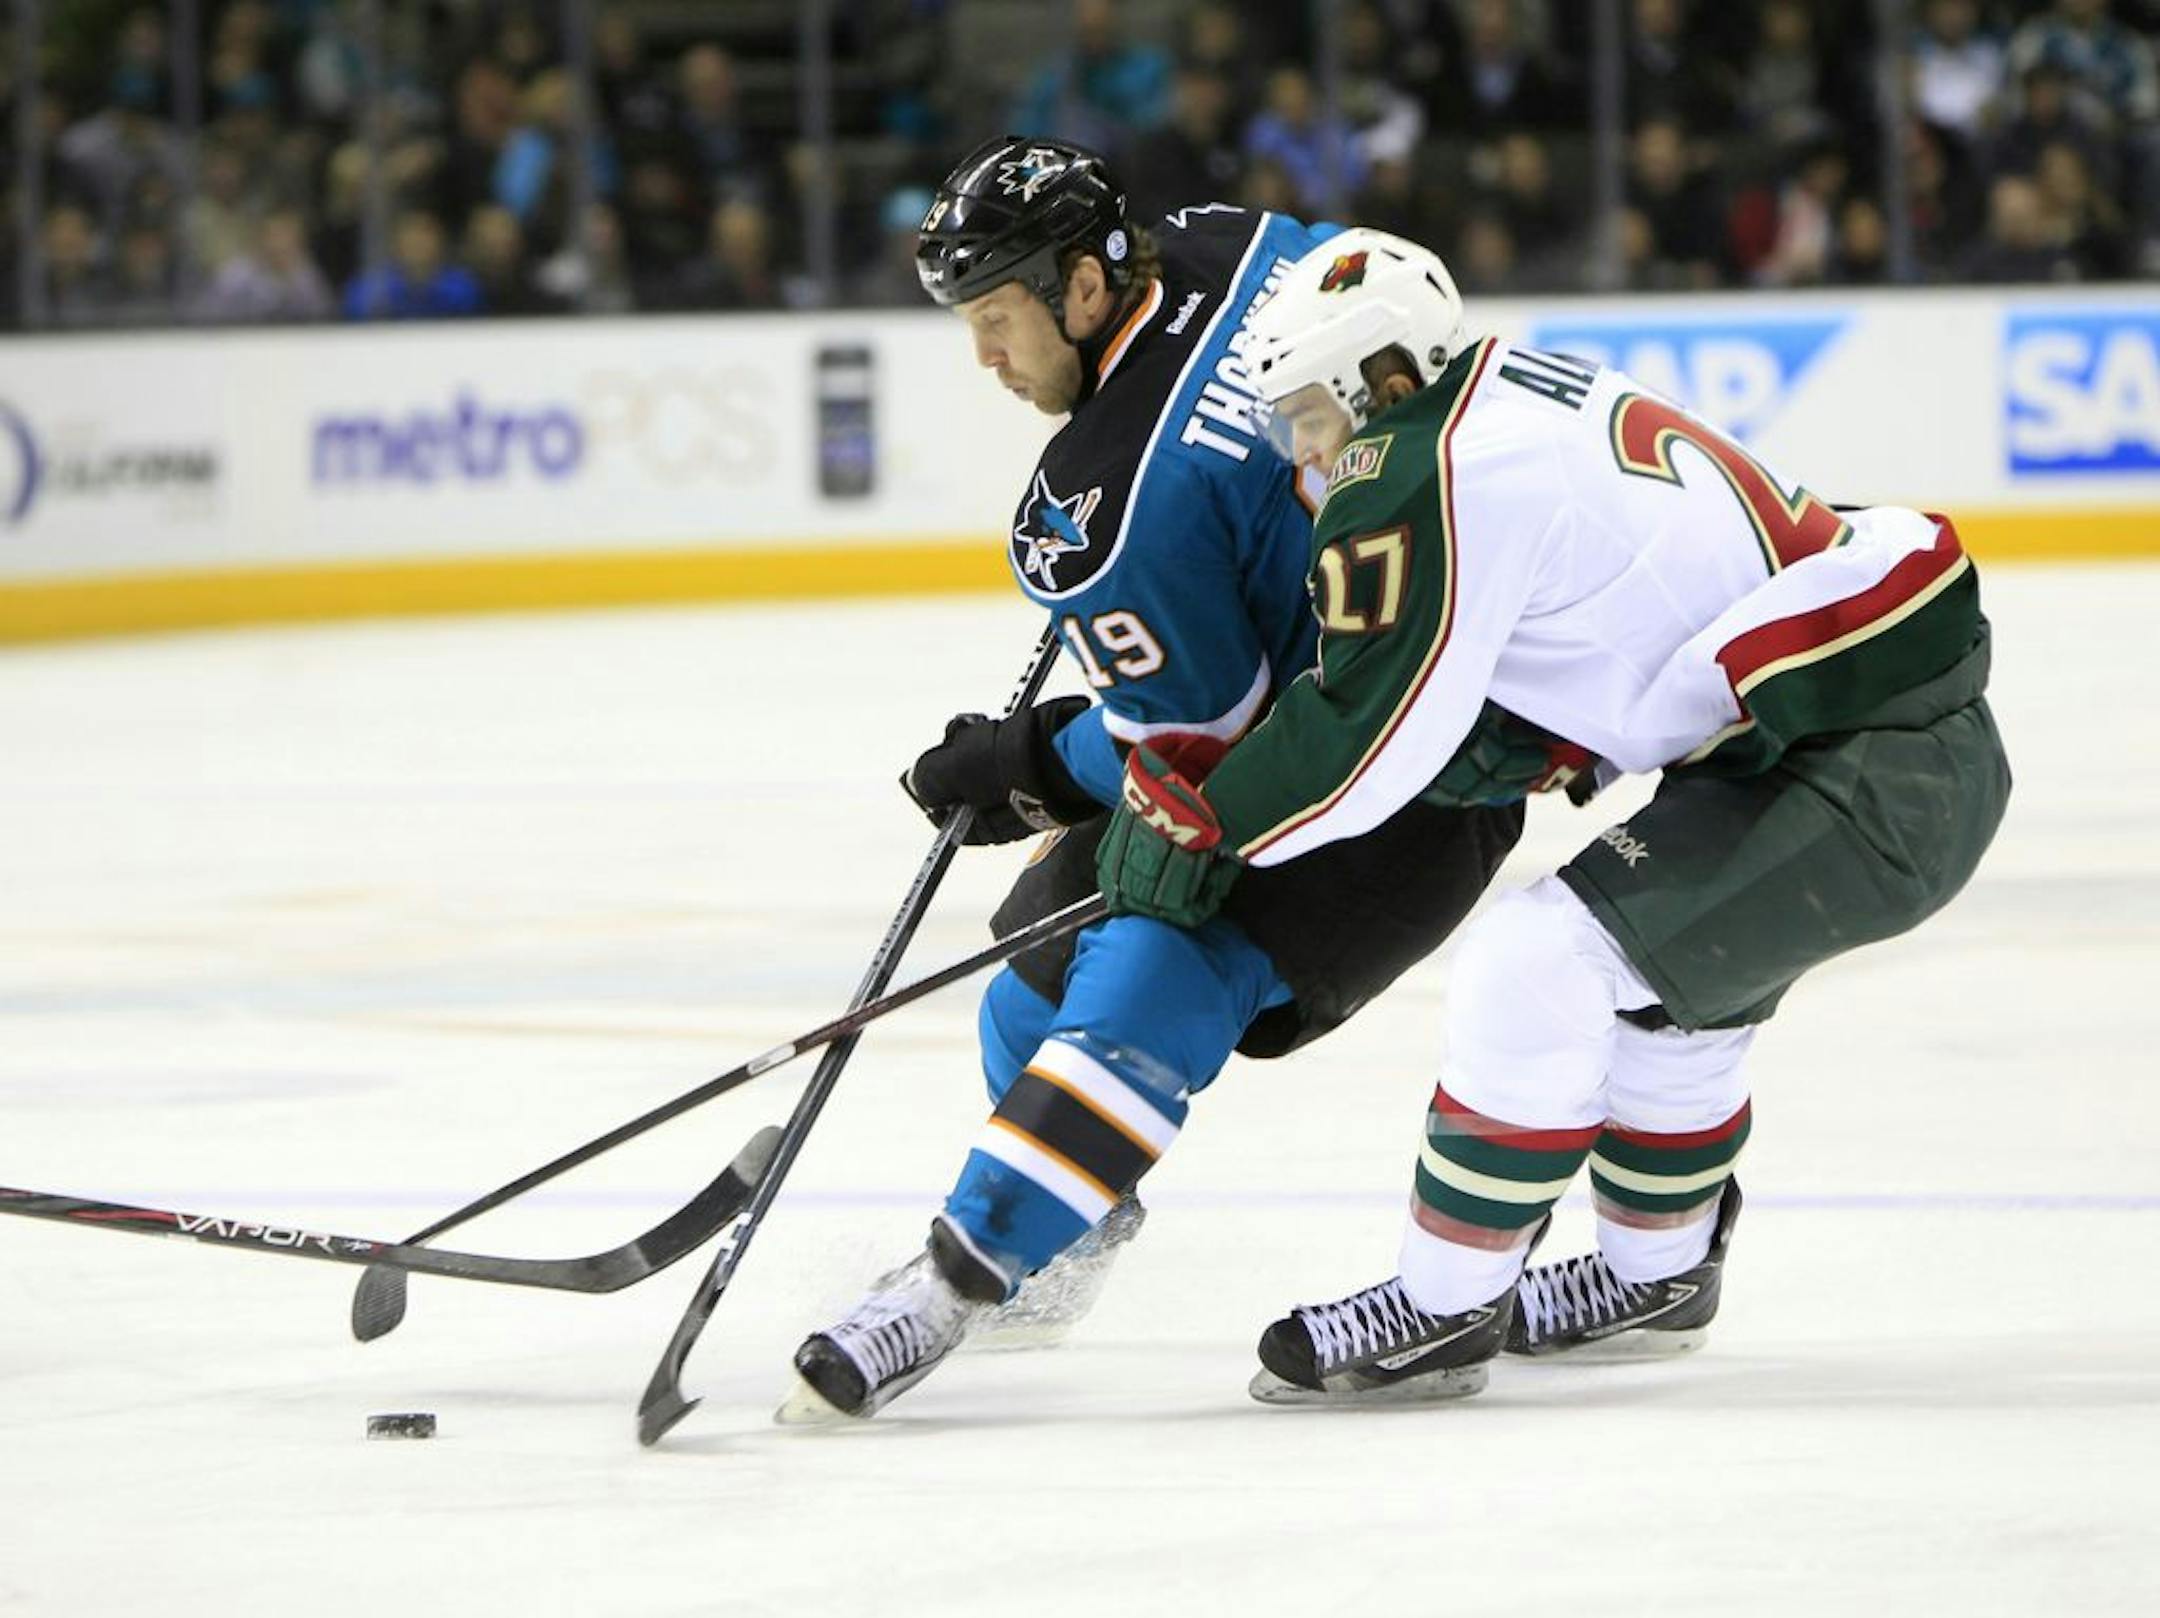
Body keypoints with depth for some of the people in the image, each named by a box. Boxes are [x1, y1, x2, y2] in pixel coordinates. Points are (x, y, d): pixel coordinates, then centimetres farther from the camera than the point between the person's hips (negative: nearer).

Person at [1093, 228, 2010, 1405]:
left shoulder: (1440, 479, -15)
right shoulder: (1534, 399, 14)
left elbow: (1365, 736, -12)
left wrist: (1193, 819, -1)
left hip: (1873, 784, -11)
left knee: (1535, 968, -11)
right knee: (1681, 976, 29)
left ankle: (1443, 1309, -1)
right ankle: (1657, 1274, 48)